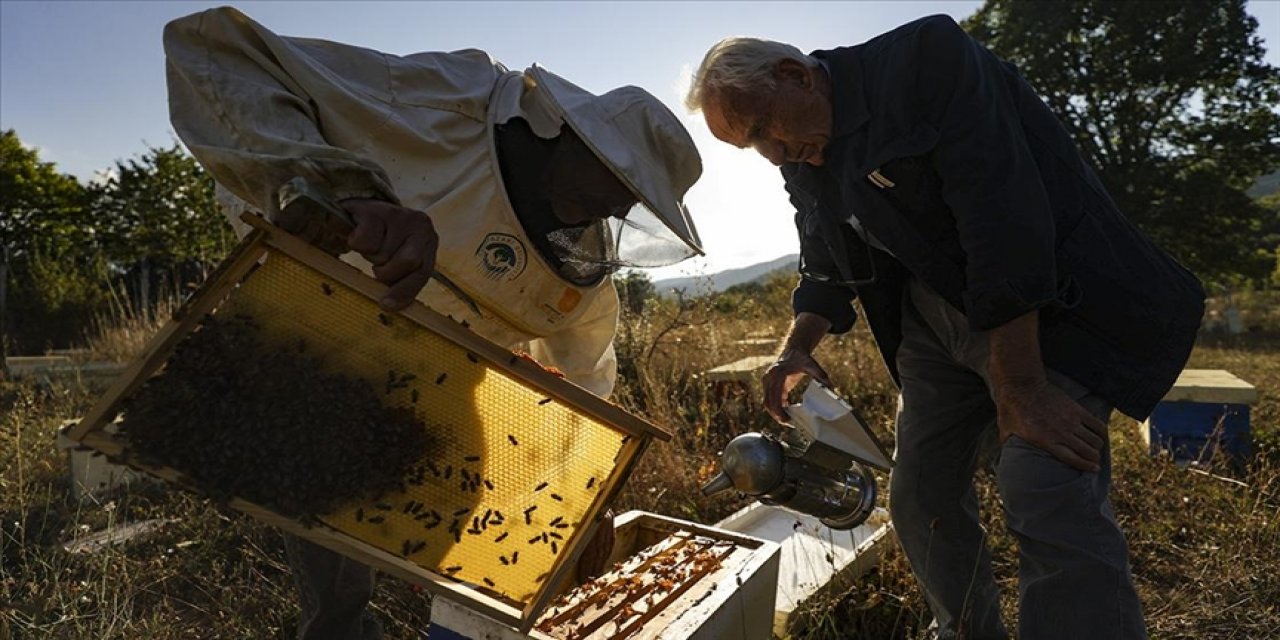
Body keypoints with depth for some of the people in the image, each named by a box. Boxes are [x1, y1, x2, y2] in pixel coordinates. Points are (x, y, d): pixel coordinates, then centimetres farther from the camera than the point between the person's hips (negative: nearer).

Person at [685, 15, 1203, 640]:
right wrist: (798, 347, -6)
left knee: (1049, 505, -21)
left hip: (1047, 306, -7)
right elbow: (825, 268, 14)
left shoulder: (924, 59, -19)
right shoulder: (803, 159, 4)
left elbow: (1002, 210, -26)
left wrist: (1018, 390, -27)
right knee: (919, 500, 9)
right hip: (935, 320, 8)